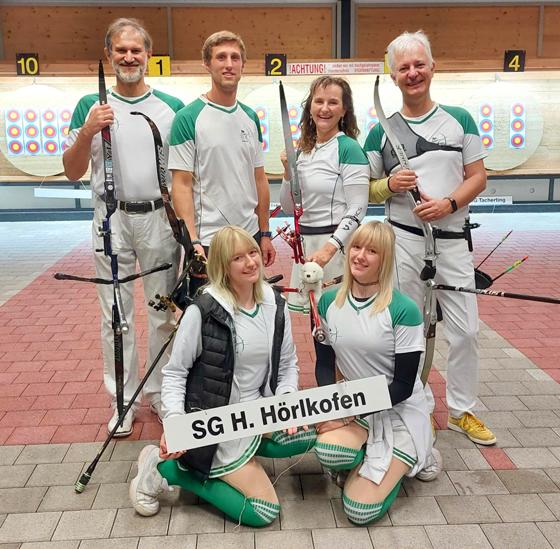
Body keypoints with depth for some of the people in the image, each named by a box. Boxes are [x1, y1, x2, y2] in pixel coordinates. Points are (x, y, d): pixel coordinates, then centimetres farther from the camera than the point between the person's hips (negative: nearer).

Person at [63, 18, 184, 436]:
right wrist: (86, 132, -15)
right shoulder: (91, 107, 4)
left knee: (164, 312, 8)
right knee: (116, 315, 6)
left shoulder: (171, 108, 4)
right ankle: (123, 401, 19)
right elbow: (73, 172, 3)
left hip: (160, 218, 0)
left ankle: (161, 393, 24)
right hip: (111, 219, 0)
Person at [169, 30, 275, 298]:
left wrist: (265, 234, 11)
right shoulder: (188, 118, -8)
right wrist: (193, 241, -18)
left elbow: (259, 179, 13)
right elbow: (181, 185, -11)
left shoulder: (250, 117, 10)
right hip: (207, 241, -5)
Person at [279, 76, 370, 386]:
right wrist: (289, 173, -2)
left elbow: (356, 211, -13)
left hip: (337, 244, -7)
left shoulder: (349, 149, -8)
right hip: (306, 243, 7)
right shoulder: (303, 150, 13)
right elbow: (288, 208, 14)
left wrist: (329, 248, -23)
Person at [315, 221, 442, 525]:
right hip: (353, 404, 4)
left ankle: (413, 458, 12)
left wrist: (349, 413, -20)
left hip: (400, 411, -4)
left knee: (359, 510, -14)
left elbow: (403, 386, -15)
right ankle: (378, 459, 3)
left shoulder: (403, 310, -18)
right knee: (327, 450, -31)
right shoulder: (329, 301, -3)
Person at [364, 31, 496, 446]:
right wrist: (391, 184, -15)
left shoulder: (460, 120, 6)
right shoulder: (381, 131, 4)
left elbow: (478, 177, 4)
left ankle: (462, 410, 22)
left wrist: (449, 203, -14)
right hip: (404, 242, 0)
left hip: (453, 239, 1)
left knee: (465, 330, 4)